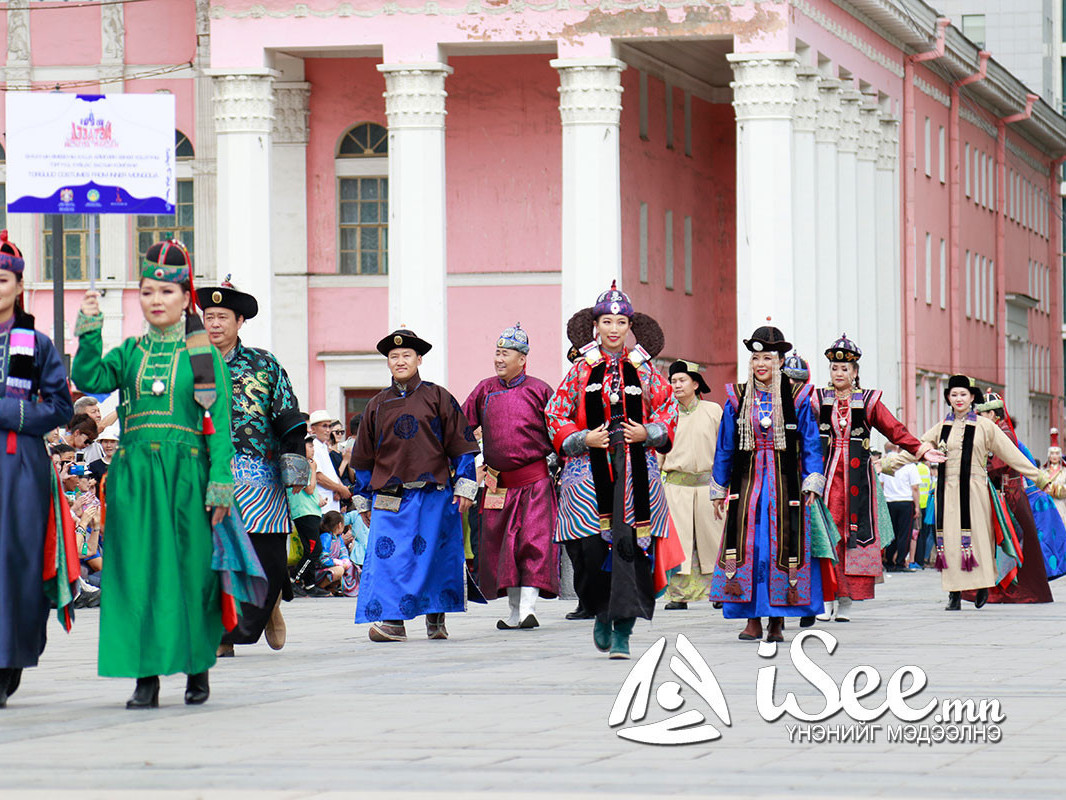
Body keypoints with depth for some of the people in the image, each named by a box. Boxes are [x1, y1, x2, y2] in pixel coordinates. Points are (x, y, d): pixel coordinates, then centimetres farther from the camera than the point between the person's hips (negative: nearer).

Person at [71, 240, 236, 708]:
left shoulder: (204, 354, 5)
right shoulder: (129, 353, 13)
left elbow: (220, 423, 0)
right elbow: (88, 379, -4)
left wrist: (220, 484, -7)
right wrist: (90, 329, -12)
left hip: (187, 474, -2)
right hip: (134, 474, 2)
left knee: (190, 569, 1)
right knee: (138, 572, -2)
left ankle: (198, 668, 16)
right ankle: (146, 677, 1)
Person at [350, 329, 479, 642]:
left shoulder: (438, 398, 6)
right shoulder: (378, 405, 12)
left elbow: (462, 445, 6)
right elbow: (363, 457, 18)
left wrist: (464, 485, -1)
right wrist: (363, 500, 16)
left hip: (434, 495, -1)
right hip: (390, 496, 1)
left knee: (437, 557, 1)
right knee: (388, 556, -11)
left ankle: (436, 618, 15)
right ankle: (392, 620, -13)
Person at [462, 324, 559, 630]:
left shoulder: (538, 390, -2)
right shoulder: (485, 390, 7)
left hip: (535, 480, -4)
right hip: (498, 484, 4)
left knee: (534, 541, -13)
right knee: (501, 544, 6)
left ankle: (528, 607, -16)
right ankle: (514, 612, 14)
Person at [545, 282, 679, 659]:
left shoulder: (644, 369, 8)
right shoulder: (581, 370, 7)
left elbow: (668, 410, 13)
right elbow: (556, 416, 9)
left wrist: (647, 433, -6)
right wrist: (584, 439, -7)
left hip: (635, 468, 0)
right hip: (590, 468, 0)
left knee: (630, 545, -8)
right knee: (592, 548, -7)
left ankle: (623, 630, -3)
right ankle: (602, 614, 20)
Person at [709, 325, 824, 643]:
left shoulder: (797, 398, 3)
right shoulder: (737, 398, 8)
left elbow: (811, 445, 4)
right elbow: (725, 447, 13)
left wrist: (812, 484, -5)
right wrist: (719, 490, 11)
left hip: (785, 484, -1)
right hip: (747, 483, 1)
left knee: (783, 544, -3)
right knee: (746, 547, -6)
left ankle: (777, 621, 3)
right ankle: (753, 620, 0)